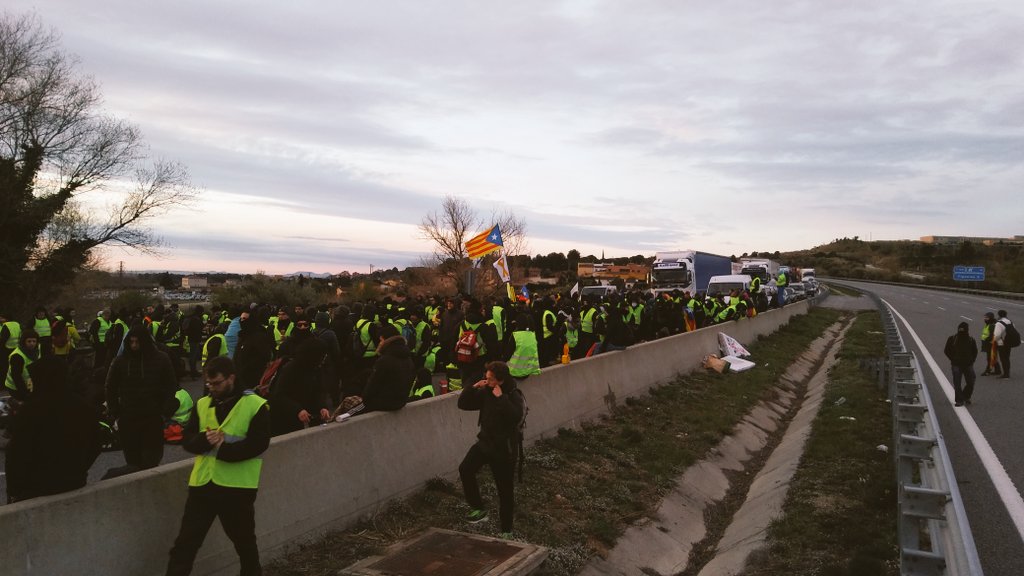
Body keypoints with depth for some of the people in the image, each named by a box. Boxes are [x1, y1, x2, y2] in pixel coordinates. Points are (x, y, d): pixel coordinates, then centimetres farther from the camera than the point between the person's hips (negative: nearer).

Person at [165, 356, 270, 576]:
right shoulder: (201, 404, 9)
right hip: (202, 482, 4)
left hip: (238, 485, -4)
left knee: (244, 540, 14)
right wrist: (205, 439, -17)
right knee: (186, 541, 5)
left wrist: (222, 448, -21)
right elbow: (188, 441, 4)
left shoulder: (256, 405, -7)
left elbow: (258, 444, -15)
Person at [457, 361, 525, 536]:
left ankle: (506, 530, 21)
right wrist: (473, 388, -9)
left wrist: (501, 397, -32)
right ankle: (478, 509, -1)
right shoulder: (485, 392, 1)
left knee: (505, 491, 4)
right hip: (485, 442, 5)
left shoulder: (513, 395, -16)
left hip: (504, 449, -5)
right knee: (465, 469, -18)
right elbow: (463, 404, 5)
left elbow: (516, 416, -35)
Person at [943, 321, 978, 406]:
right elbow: (946, 351, 4)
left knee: (971, 383, 3)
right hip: (956, 365, -2)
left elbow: (975, 351, 16)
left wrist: (972, 360, 6)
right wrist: (953, 359, -2)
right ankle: (959, 400, 6)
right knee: (957, 384, -3)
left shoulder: (971, 340, 3)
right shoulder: (952, 339, -3)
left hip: (968, 364, 2)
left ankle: (966, 396, 28)